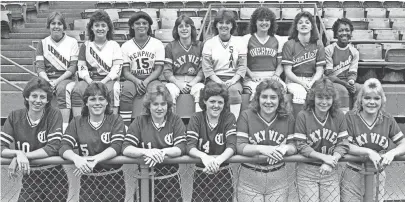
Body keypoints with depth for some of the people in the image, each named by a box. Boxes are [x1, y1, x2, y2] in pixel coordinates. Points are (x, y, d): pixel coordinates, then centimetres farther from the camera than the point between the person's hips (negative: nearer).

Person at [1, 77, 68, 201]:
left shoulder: (54, 115, -9)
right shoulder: (15, 116, -2)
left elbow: (53, 147, -17)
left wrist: (24, 156, -25)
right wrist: (18, 153, -27)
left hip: (54, 178, -1)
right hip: (29, 179, 2)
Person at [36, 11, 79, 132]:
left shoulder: (72, 42, 8)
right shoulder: (43, 43, 14)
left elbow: (73, 67, -1)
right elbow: (39, 67, 5)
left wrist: (57, 81, -14)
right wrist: (48, 81, -15)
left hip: (66, 78, -2)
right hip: (47, 78, 2)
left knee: (62, 89, -36)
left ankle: (64, 127, -43)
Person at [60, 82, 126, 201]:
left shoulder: (115, 120, -1)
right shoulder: (77, 122, 4)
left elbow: (116, 147, -14)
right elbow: (64, 147, -6)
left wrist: (93, 160, -28)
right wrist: (76, 159, -28)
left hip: (114, 179, -1)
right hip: (87, 180, 1)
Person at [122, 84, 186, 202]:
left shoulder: (175, 121, -1)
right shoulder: (140, 121, -1)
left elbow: (181, 147, -12)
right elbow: (126, 149, -10)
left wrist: (161, 152, -29)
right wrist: (147, 152, -28)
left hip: (171, 180, 0)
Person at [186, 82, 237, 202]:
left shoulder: (229, 118, -4)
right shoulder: (196, 118, -3)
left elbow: (231, 146, -16)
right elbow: (190, 147, -15)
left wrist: (218, 161, -36)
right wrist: (204, 157, -36)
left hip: (223, 175, 0)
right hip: (201, 175, 0)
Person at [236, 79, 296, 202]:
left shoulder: (288, 118, 1)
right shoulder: (246, 116, -7)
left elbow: (294, 145, 0)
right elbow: (239, 146, -13)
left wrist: (285, 148, -23)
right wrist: (262, 148, -28)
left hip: (278, 180, 2)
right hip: (249, 179, -2)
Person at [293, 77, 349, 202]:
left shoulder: (339, 116, -2)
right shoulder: (303, 116, -11)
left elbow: (343, 144, -4)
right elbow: (301, 146, -13)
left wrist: (332, 160, -21)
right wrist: (324, 157, -19)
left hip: (330, 171, 2)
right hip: (307, 170, -2)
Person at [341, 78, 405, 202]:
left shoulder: (388, 120, -1)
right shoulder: (350, 117, -10)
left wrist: (392, 153, -20)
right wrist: (368, 152, -25)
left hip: (378, 177, 3)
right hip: (353, 176, -3)